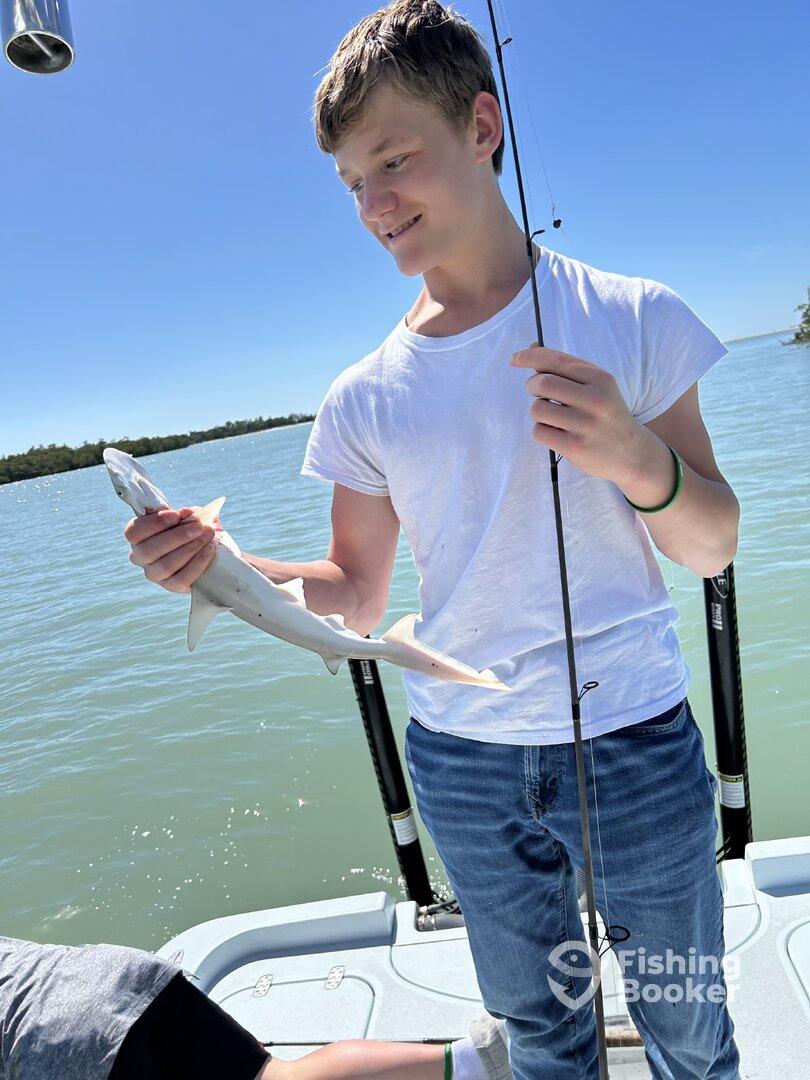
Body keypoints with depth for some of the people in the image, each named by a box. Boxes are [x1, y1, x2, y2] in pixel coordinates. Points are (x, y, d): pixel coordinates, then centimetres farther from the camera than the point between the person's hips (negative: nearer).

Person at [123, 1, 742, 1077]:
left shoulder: (629, 319, -6)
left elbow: (712, 550, -4)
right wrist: (221, 567, -13)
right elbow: (357, 600, 4)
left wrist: (636, 456, -24)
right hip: (462, 765, 2)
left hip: (636, 746, -1)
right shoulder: (364, 398, -1)